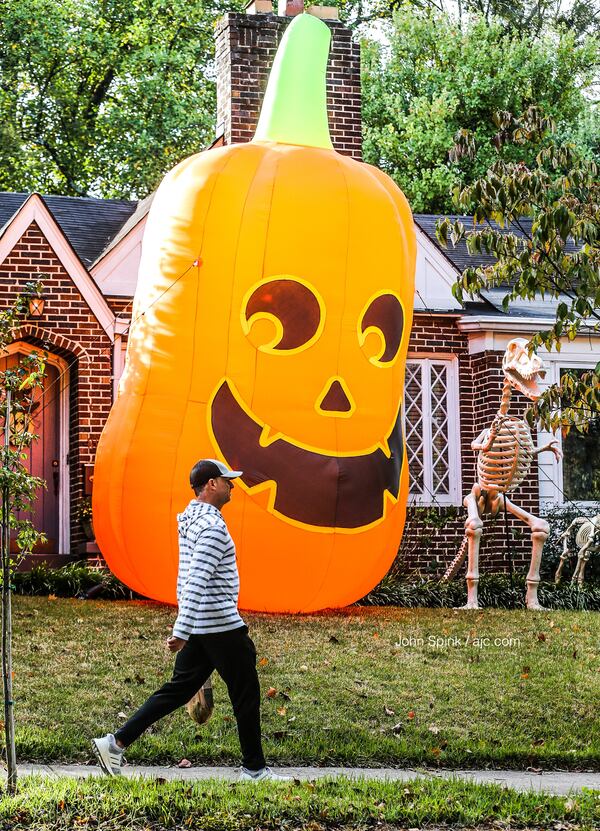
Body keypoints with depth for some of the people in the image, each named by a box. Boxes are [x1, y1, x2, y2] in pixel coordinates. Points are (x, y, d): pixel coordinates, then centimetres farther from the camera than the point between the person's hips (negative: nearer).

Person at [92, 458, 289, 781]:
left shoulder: (189, 519, 13)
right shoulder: (212, 525, -18)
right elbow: (196, 582, -25)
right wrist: (182, 632, -30)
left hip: (198, 626, 9)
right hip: (221, 624, -9)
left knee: (178, 689, 11)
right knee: (246, 695, 4)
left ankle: (116, 742, 6)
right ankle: (253, 767, 13)